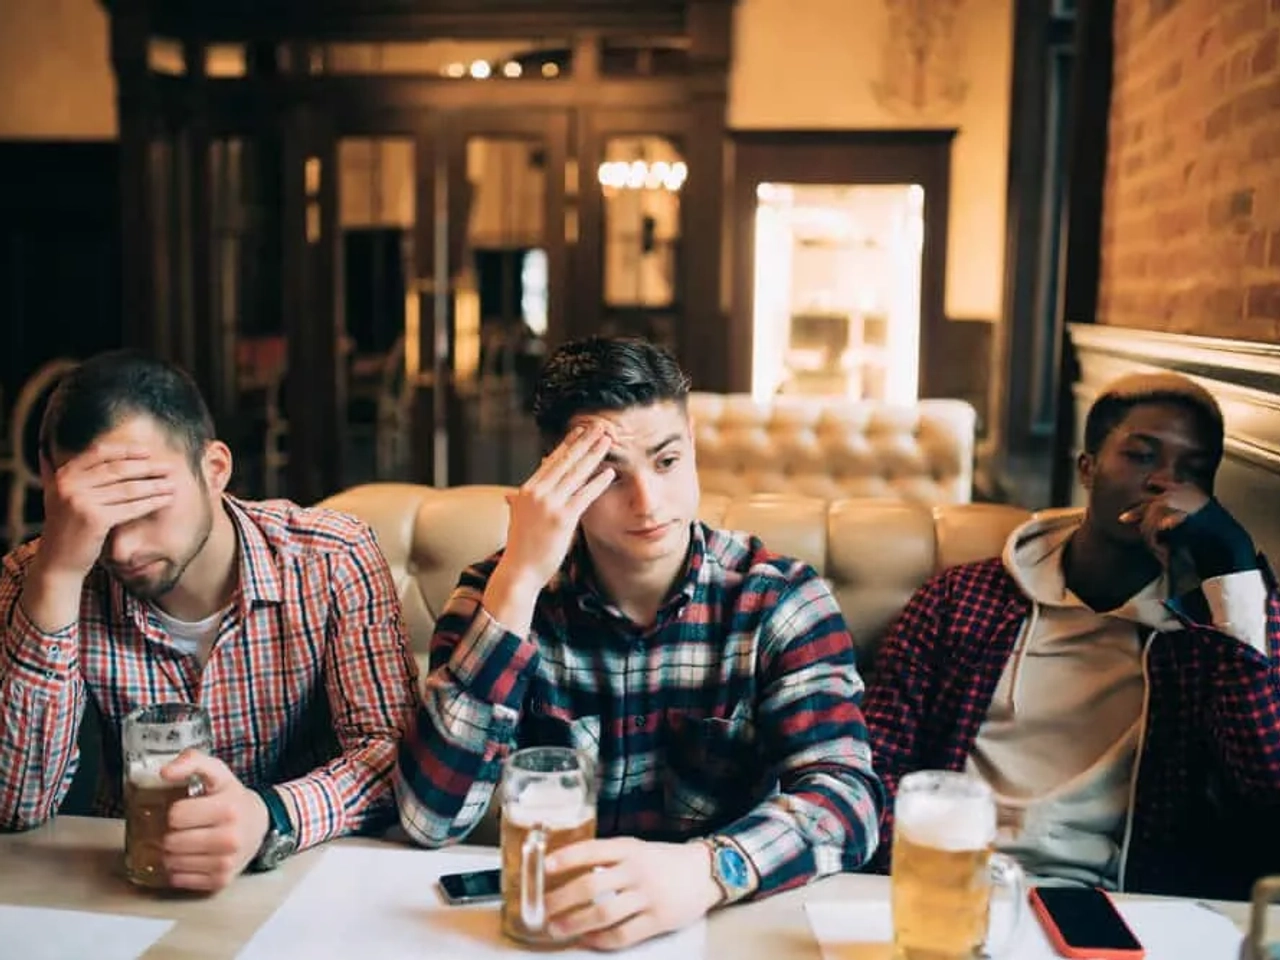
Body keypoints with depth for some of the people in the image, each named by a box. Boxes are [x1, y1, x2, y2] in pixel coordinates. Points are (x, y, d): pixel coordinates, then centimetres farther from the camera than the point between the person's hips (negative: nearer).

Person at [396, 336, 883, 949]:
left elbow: (847, 797, -16)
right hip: (546, 918, 0)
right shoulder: (499, 592, -5)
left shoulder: (781, 600, -6)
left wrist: (705, 870, -35)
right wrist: (519, 580, -22)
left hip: (724, 921, 0)